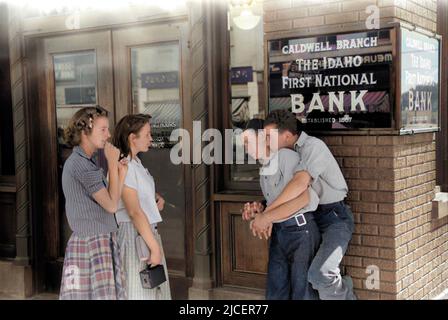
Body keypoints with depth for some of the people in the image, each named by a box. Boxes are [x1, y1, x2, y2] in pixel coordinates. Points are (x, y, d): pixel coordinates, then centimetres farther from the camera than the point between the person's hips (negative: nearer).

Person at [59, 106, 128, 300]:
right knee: (99, 294, -8)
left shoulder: (85, 162, 17)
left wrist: (121, 174, 2)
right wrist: (112, 163, -8)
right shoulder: (80, 163, -14)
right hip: (92, 245, -9)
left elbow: (108, 203, 12)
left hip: (100, 243, 9)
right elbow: (111, 205, -13)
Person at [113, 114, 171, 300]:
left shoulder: (135, 162, 12)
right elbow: (134, 212, -23)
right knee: (139, 292, 0)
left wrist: (156, 198, 7)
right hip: (134, 234, -9)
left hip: (148, 231, 9)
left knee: (154, 289, 15)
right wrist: (155, 247, -22)